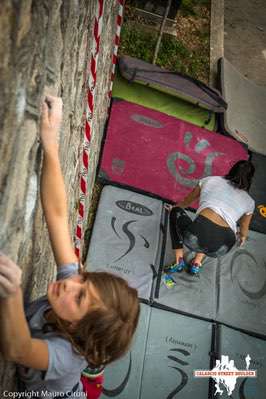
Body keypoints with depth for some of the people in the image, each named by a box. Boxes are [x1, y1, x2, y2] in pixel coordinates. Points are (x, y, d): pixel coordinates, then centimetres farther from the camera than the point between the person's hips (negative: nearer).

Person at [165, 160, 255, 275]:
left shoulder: (210, 180, 21)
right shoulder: (249, 201, 23)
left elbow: (186, 202, 37)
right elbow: (244, 231, 39)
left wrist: (174, 207, 59)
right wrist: (242, 237, 64)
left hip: (196, 238, -2)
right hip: (221, 249, 3)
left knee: (176, 212, 30)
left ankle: (179, 261, 22)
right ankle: (197, 263, 25)